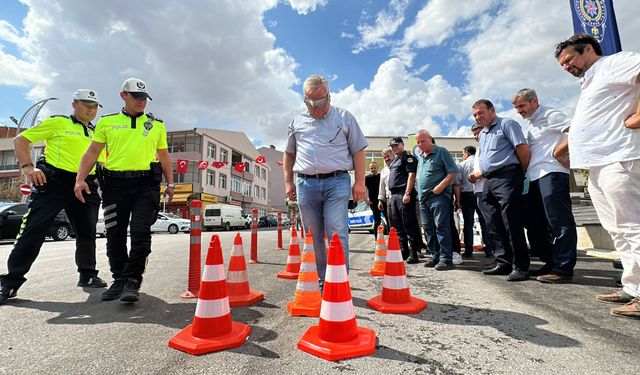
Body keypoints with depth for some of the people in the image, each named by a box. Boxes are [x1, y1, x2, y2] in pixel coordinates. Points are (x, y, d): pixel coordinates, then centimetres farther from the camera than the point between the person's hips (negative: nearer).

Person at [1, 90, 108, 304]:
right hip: (53, 182, -4)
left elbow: (100, 160, 27)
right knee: (33, 230, -5)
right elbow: (21, 140, 4)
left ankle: (88, 276, 21)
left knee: (87, 233, 7)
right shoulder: (57, 123, 5)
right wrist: (28, 166, -10)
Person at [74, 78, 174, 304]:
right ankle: (119, 280, 20)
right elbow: (92, 152, 11)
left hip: (146, 184, -1)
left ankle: (132, 281, -5)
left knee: (141, 231, -13)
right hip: (114, 184, 2)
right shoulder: (107, 122, 14)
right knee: (115, 235, 6)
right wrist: (80, 179, -2)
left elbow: (164, 156, 16)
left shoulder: (157, 125, 15)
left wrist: (170, 183, 9)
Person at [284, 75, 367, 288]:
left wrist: (359, 182, -1)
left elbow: (358, 151, 6)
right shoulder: (297, 122, 15)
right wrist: (288, 182, 14)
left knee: (337, 234, -9)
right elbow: (289, 154, 21)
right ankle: (319, 282, 22)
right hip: (306, 184, 3)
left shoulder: (344, 118, 8)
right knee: (313, 238, 8)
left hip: (336, 182, -3)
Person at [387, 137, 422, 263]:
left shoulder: (408, 157, -1)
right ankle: (403, 252, 18)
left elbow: (411, 175, -12)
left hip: (404, 194, -9)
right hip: (394, 195, 9)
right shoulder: (394, 161, 25)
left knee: (409, 225, -9)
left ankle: (413, 254, -5)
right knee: (398, 226, 10)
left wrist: (407, 193, -21)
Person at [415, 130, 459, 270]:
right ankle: (435, 256, 18)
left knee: (441, 227, -8)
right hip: (423, 198, 7)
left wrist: (441, 186, -17)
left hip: (438, 196, -7)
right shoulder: (420, 156, 18)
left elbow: (453, 172, -7)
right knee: (428, 229, 9)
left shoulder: (441, 152, -1)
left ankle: (446, 258, -3)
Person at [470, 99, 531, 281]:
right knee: (495, 225, 8)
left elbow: (523, 148, -8)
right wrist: (481, 172, 14)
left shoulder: (506, 124, 0)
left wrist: (521, 174, -1)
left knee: (512, 224, -9)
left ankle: (520, 266, -2)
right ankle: (503, 263, 16)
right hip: (489, 182, 8)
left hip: (506, 177, -8)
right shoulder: (482, 134, 24)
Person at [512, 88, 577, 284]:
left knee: (559, 221, -7)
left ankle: (563, 269, -4)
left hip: (551, 174, -9)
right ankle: (551, 264, 18)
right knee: (536, 224, 10)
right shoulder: (531, 124, 23)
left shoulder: (550, 115, -2)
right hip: (535, 178, 10)